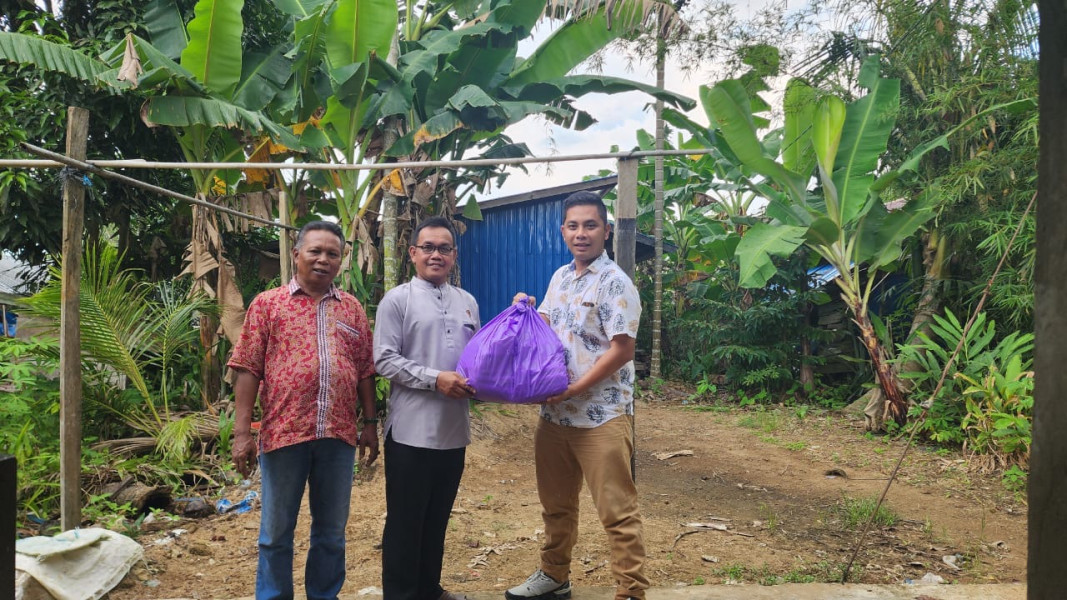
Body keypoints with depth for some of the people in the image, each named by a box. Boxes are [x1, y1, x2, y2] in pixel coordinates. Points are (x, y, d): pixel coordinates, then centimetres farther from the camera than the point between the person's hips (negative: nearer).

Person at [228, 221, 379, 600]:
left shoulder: (352, 308, 11)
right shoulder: (267, 304, 2)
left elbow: (365, 370, 13)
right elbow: (248, 369, -2)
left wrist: (370, 423, 8)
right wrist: (242, 432, -8)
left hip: (338, 435, 3)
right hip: (284, 432, -2)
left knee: (332, 532, 14)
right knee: (276, 533, 10)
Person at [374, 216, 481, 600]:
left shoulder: (467, 302, 12)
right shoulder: (397, 300, -4)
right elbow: (384, 360, -11)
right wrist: (435, 379, -18)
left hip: (454, 427, 5)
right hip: (411, 429, -5)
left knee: (438, 516, 16)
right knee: (405, 518, 4)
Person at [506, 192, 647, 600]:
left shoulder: (614, 283, -11)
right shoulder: (559, 278, 12)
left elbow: (622, 350, -17)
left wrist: (574, 389, -19)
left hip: (602, 415, -7)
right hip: (554, 413, 8)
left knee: (617, 512, -1)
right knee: (555, 505, 19)